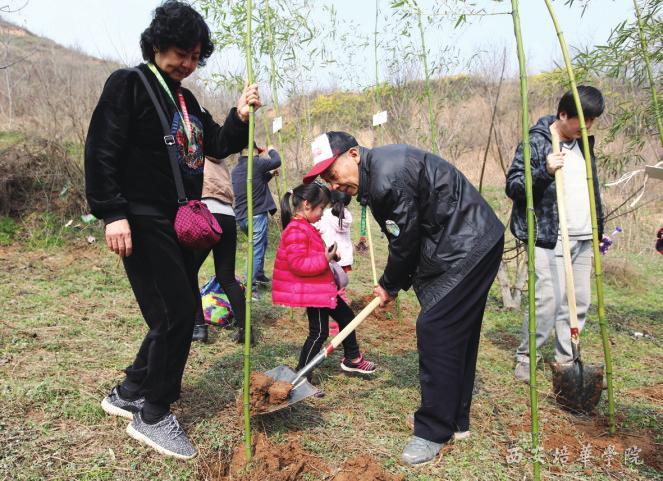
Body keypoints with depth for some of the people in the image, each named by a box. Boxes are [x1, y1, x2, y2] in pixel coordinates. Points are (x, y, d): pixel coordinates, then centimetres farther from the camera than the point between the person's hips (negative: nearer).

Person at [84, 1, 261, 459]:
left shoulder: (188, 101, 17)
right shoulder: (128, 84, -6)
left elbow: (219, 145, 16)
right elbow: (101, 151, -13)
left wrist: (241, 117, -2)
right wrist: (112, 213, -20)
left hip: (179, 224, 9)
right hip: (142, 222, -8)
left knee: (183, 312, 11)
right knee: (175, 312, -10)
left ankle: (128, 393, 28)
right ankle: (153, 415, 9)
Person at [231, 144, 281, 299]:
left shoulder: (235, 169, 14)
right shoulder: (255, 163, -10)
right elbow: (276, 162, -2)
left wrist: (270, 174, 24)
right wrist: (271, 150, 15)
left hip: (241, 217, 8)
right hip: (257, 215, -8)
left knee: (260, 245, 27)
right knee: (257, 250, -5)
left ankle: (259, 275, 35)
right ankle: (250, 287, -9)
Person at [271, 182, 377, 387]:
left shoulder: (306, 227, 13)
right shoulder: (296, 230, -21)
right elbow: (297, 263, -28)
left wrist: (327, 254, 9)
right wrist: (324, 259, -26)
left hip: (321, 287, 11)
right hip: (311, 290, -11)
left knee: (346, 316, 20)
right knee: (319, 332, -3)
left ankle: (352, 358, 38)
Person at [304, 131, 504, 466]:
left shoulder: (387, 176, -23)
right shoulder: (375, 175, 10)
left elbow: (405, 241, -16)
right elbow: (403, 238, 13)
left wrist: (391, 286, -1)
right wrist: (393, 284, 8)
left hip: (468, 247, -10)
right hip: (470, 245, 10)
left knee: (435, 329, -10)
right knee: (456, 332, 14)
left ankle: (434, 431, 2)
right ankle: (456, 420, 27)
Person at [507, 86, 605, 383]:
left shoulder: (584, 143, 16)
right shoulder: (536, 142, -7)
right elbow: (512, 186, -11)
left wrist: (599, 229, 22)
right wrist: (545, 171, -26)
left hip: (583, 239, 7)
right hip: (549, 239, -7)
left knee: (579, 302, 9)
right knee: (548, 301, -10)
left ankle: (566, 360, 22)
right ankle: (524, 358, 8)